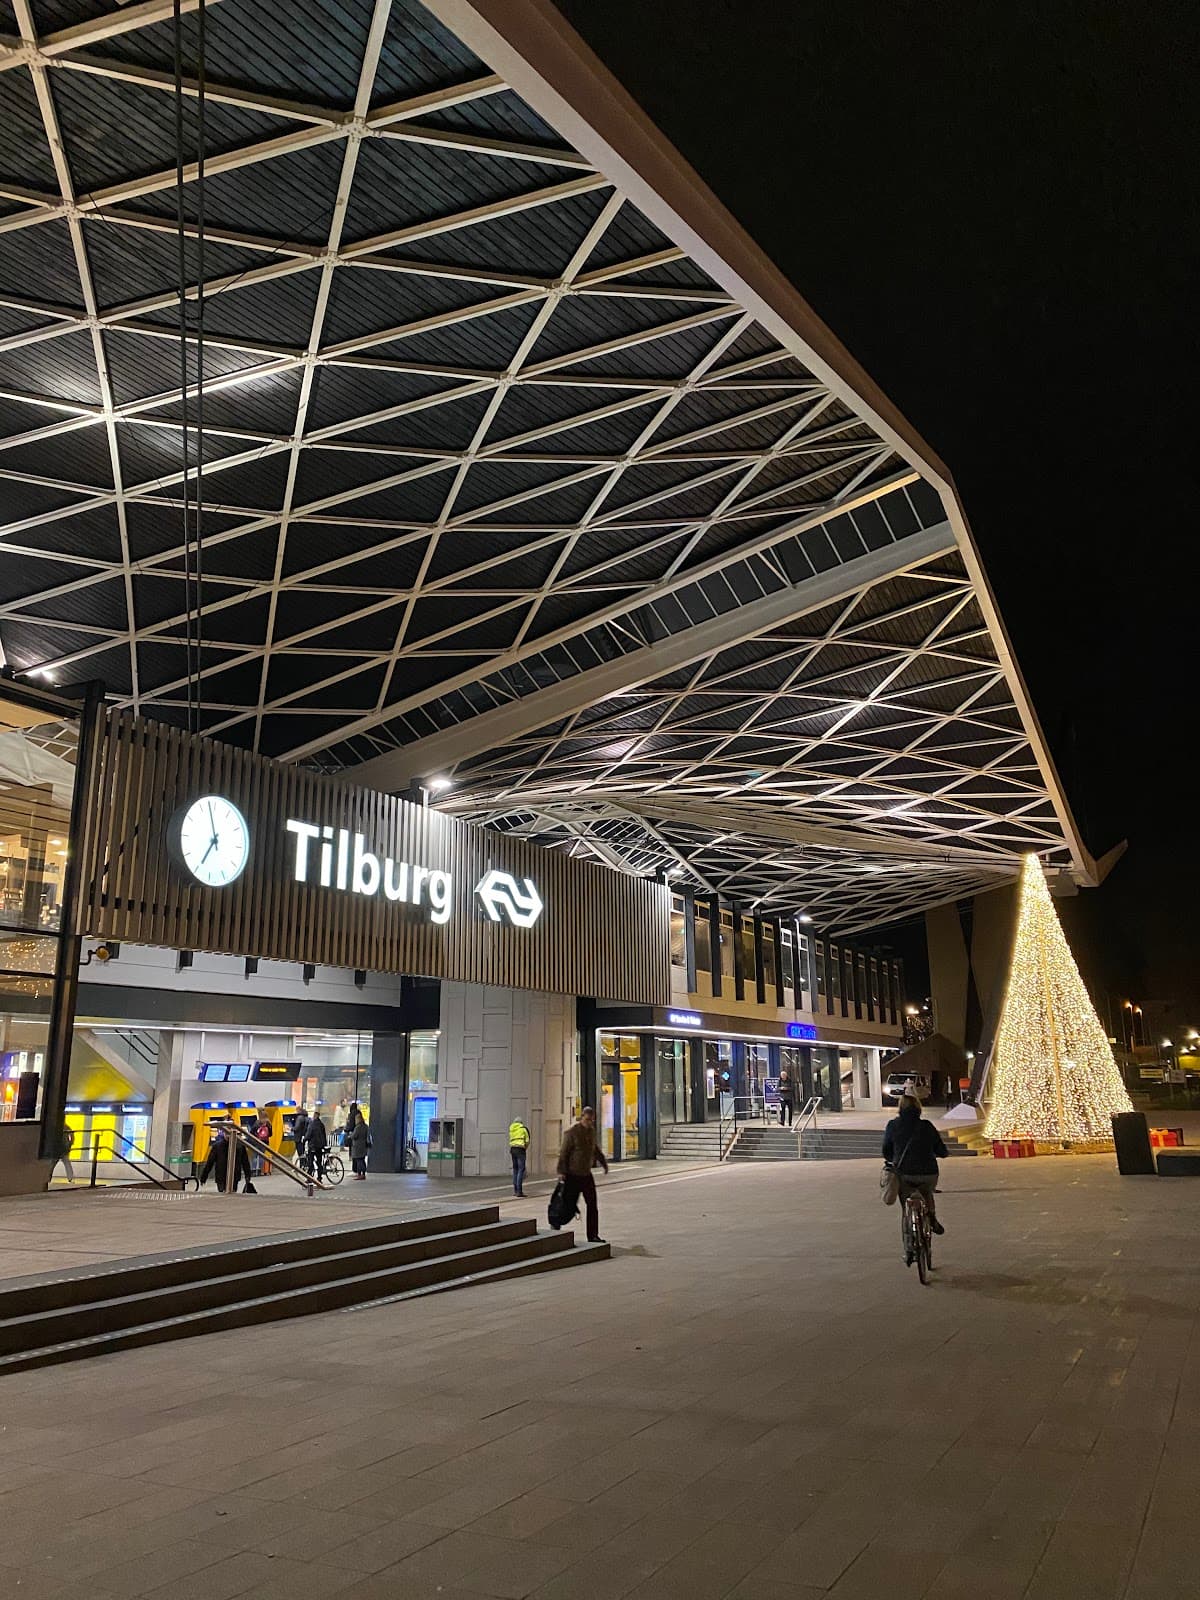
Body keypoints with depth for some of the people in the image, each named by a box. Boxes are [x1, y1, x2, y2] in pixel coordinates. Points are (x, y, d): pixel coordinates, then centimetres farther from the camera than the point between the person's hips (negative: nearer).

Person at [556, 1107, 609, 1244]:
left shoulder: (592, 1130, 9)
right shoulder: (572, 1131, -13)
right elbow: (564, 1152, -14)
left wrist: (603, 1163, 31)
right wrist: (561, 1171, -19)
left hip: (587, 1175, 6)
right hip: (572, 1176, -6)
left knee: (592, 1206, 2)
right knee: (570, 1207, -3)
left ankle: (593, 1236, 8)